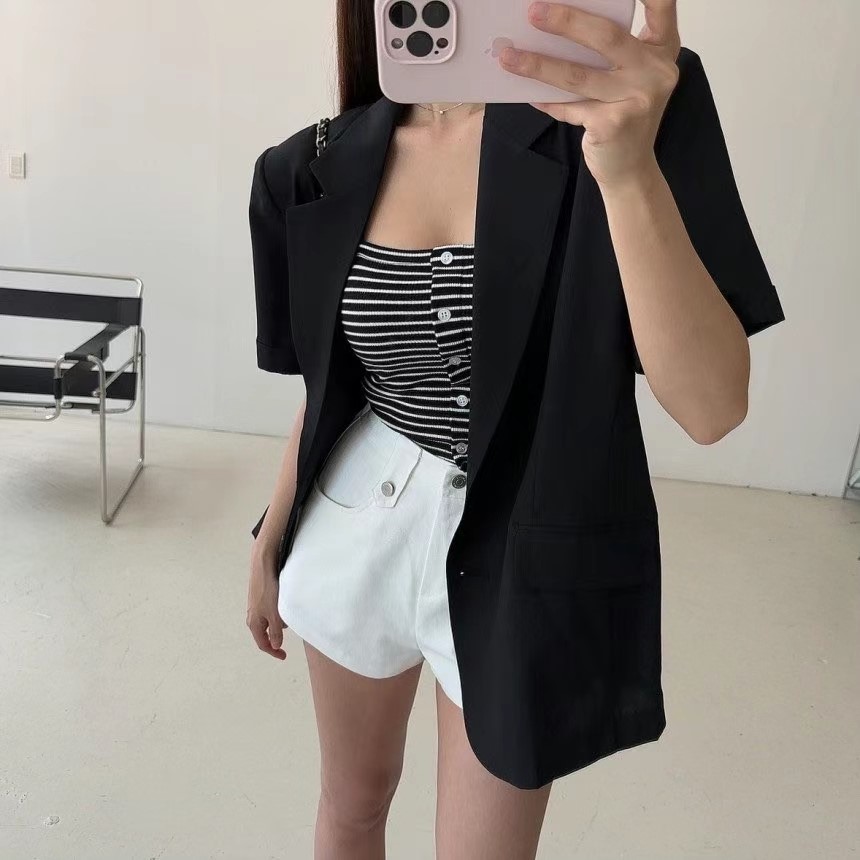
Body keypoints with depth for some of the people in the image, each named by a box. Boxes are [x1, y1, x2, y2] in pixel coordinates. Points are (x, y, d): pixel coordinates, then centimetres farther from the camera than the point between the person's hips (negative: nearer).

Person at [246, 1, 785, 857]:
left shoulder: (629, 105, -13)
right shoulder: (323, 168, -2)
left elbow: (712, 406, -23)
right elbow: (325, 389, 9)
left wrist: (626, 166, -34)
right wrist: (270, 542, 16)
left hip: (525, 558, -3)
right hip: (357, 528, 4)